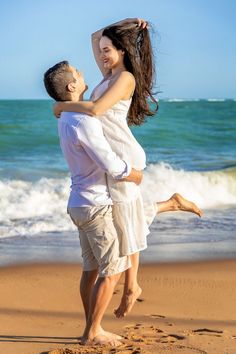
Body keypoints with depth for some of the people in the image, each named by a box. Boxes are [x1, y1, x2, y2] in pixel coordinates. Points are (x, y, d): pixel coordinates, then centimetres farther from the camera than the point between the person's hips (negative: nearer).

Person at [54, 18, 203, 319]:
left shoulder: (125, 78, -13)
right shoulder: (111, 74, 13)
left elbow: (96, 109, -26)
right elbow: (95, 37, 24)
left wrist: (62, 105, -12)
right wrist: (126, 24, 14)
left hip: (122, 156, -9)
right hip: (113, 158, 9)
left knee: (124, 223, 0)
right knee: (128, 216, 18)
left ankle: (131, 287, 11)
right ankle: (174, 203, 28)